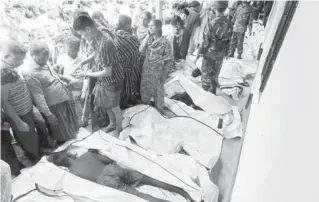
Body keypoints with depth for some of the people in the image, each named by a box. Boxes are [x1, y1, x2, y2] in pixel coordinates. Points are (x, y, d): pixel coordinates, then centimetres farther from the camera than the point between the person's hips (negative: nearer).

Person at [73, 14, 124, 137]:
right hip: (104, 80, 8)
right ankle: (112, 123, 49)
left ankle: (119, 128, 38)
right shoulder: (99, 37, -4)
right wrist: (83, 62, 9)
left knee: (114, 107, 13)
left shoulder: (104, 44, -32)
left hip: (112, 81, -8)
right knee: (106, 104, 24)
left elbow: (107, 72, -29)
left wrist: (88, 74, -16)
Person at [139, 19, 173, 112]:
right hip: (146, 71, 5)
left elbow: (169, 60, -13)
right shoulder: (148, 39, 1)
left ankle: (159, 109, 36)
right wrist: (147, 37, -14)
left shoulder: (164, 42, -15)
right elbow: (141, 50, -11)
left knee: (158, 91, 12)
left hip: (157, 73, -5)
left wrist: (164, 75, -13)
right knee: (144, 90, 19)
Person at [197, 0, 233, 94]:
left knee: (206, 74, 10)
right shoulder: (229, 23, -6)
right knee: (215, 74, 20)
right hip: (220, 55, 5)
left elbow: (205, 41, -19)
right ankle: (212, 93, 34)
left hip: (209, 54, -5)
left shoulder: (211, 24, -23)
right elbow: (229, 41, 2)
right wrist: (226, 52, 16)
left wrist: (199, 53, -7)